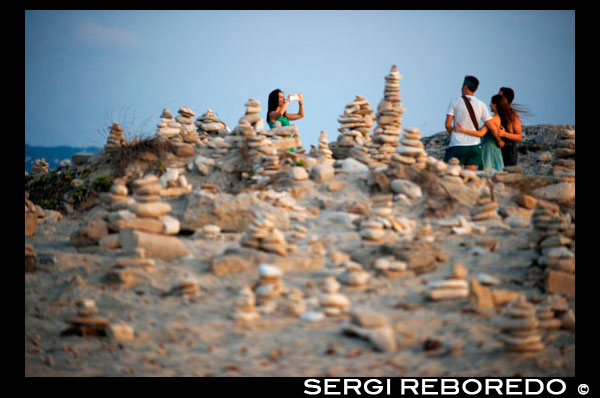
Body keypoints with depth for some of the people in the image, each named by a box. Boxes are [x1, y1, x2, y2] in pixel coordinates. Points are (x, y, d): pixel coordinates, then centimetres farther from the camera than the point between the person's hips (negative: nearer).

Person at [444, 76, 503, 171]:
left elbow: (448, 124, -7)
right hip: (474, 147, 3)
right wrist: (499, 141, 19)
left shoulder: (454, 102, -4)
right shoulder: (481, 105, 4)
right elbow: (492, 127, 3)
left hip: (457, 145, -3)